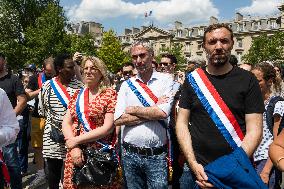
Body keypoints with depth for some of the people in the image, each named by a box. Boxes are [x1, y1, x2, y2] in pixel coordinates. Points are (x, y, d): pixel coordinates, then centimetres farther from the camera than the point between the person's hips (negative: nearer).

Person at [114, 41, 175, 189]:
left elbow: (163, 113, -18)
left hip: (156, 155, -3)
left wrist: (133, 109, -7)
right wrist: (153, 111, -10)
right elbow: (118, 120, -7)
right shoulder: (127, 85, 4)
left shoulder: (166, 80, -3)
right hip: (130, 154, 3)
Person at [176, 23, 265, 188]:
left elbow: (254, 130, -8)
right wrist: (193, 164, -12)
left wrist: (232, 168, -18)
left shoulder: (247, 80, -4)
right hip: (200, 169, 2)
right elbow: (182, 123, -1)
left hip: (236, 170, -1)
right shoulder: (193, 80, 1)